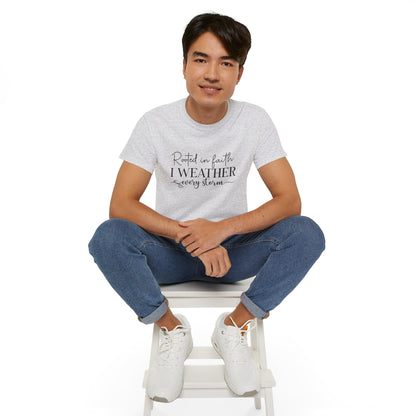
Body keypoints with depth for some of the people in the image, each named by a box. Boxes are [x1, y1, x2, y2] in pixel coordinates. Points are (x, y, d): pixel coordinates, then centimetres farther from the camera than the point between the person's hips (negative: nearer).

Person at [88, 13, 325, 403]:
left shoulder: (254, 121, -8)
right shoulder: (156, 123, -9)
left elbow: (289, 200, -13)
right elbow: (121, 204, -15)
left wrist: (223, 228, -28)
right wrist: (191, 236, -26)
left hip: (234, 250, 1)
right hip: (170, 252, 0)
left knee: (306, 234, -25)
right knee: (107, 238, -29)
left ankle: (235, 325, -5)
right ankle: (172, 329, -6)